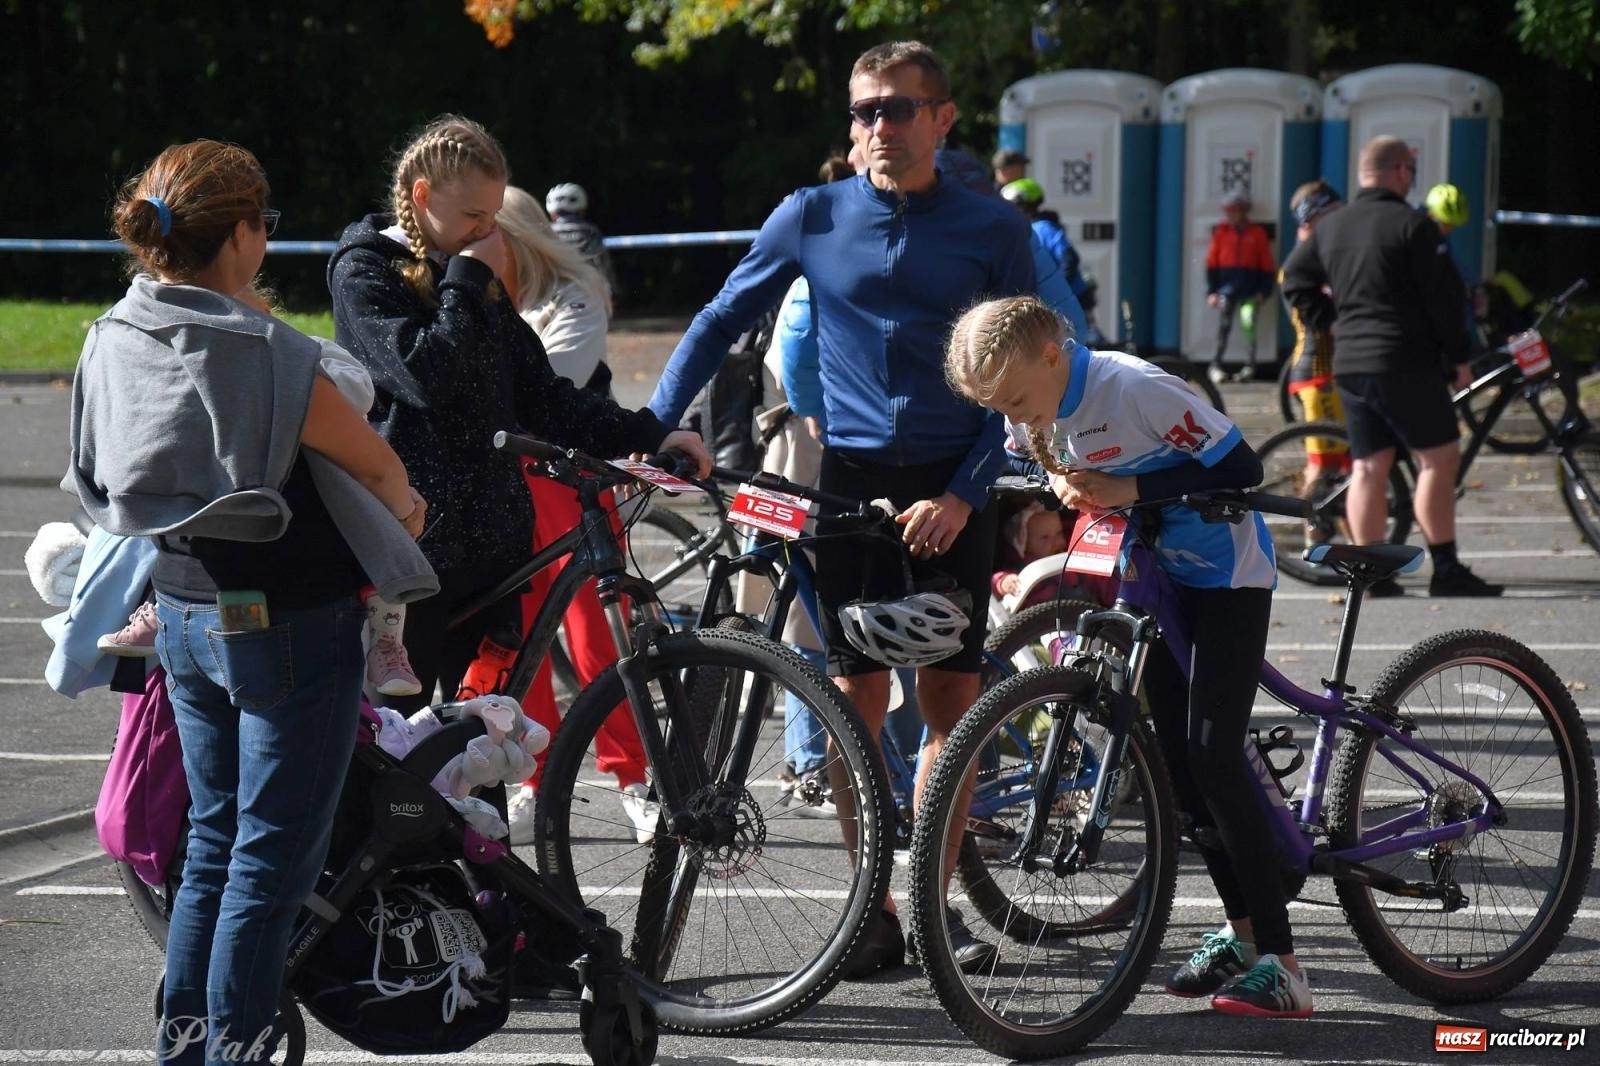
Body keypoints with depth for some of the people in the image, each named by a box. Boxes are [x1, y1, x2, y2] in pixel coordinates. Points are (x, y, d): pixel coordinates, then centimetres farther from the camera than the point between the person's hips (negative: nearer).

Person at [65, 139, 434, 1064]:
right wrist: (403, 509, 15)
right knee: (277, 851, 2)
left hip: (185, 614, 8)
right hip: (290, 623, -8)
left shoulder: (114, 341, 0)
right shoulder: (261, 353, -22)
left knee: (216, 840, 18)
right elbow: (377, 464, -10)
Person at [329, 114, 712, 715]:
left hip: (489, 537, 7)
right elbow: (424, 376, -21)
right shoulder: (364, 272, -6)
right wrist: (466, 283, -10)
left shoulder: (477, 277, 16)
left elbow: (539, 394, 14)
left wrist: (648, 436, 4)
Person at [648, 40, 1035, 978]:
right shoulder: (812, 218, 3)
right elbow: (722, 323, 10)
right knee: (860, 696, -1)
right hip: (852, 478, 0)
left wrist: (965, 494, -10)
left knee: (951, 697, 1)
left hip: (951, 490, 0)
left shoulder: (994, 230, 1)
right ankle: (875, 912, 7)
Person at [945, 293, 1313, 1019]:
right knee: (1175, 753, 6)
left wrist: (1129, 489, -30)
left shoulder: (1133, 389, -28)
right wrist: (1059, 490, -14)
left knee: (1213, 754, -14)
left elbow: (1240, 468, -25)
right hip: (1155, 575, 8)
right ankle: (1241, 932, 19)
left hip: (1227, 575, -8)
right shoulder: (1027, 415, -6)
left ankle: (1281, 965, -14)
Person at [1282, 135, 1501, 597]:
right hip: (1405, 363, -7)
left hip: (1348, 364, 7)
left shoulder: (1330, 226, 11)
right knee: (1439, 458, -2)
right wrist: (1459, 356, -3)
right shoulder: (1411, 224, -9)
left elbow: (1295, 279, 17)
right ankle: (1446, 571, -6)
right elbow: (1443, 295, -10)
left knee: (1368, 468, 8)